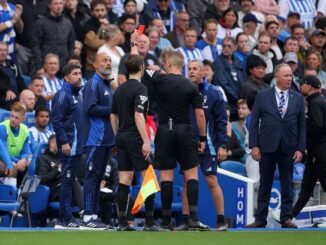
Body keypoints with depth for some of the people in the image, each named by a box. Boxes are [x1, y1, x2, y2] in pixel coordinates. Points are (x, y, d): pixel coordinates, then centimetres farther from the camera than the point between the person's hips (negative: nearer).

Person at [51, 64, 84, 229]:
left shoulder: (76, 95, 19)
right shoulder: (63, 95, -9)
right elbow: (56, 120, -16)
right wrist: (64, 142, -22)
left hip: (77, 146, 9)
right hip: (69, 146, -9)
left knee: (70, 181, 9)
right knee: (67, 180, -9)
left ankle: (65, 218, 12)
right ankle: (65, 219, -8)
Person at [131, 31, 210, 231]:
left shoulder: (160, 80, -5)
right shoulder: (191, 87, -1)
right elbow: (200, 113, -2)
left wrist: (134, 43, 19)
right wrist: (203, 138, 6)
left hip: (165, 131, 0)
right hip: (185, 132, 0)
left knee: (166, 176, 3)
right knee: (192, 173, 4)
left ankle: (167, 220, 3)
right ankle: (193, 218, -8)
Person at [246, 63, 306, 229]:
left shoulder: (297, 99, 6)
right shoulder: (263, 96, 2)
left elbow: (302, 126, 6)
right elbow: (254, 122, 2)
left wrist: (300, 148, -2)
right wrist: (254, 145, -6)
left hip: (288, 148, 1)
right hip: (267, 147, -1)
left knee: (287, 185, 4)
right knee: (265, 184, 4)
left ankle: (286, 218, 8)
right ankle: (260, 219, 8)